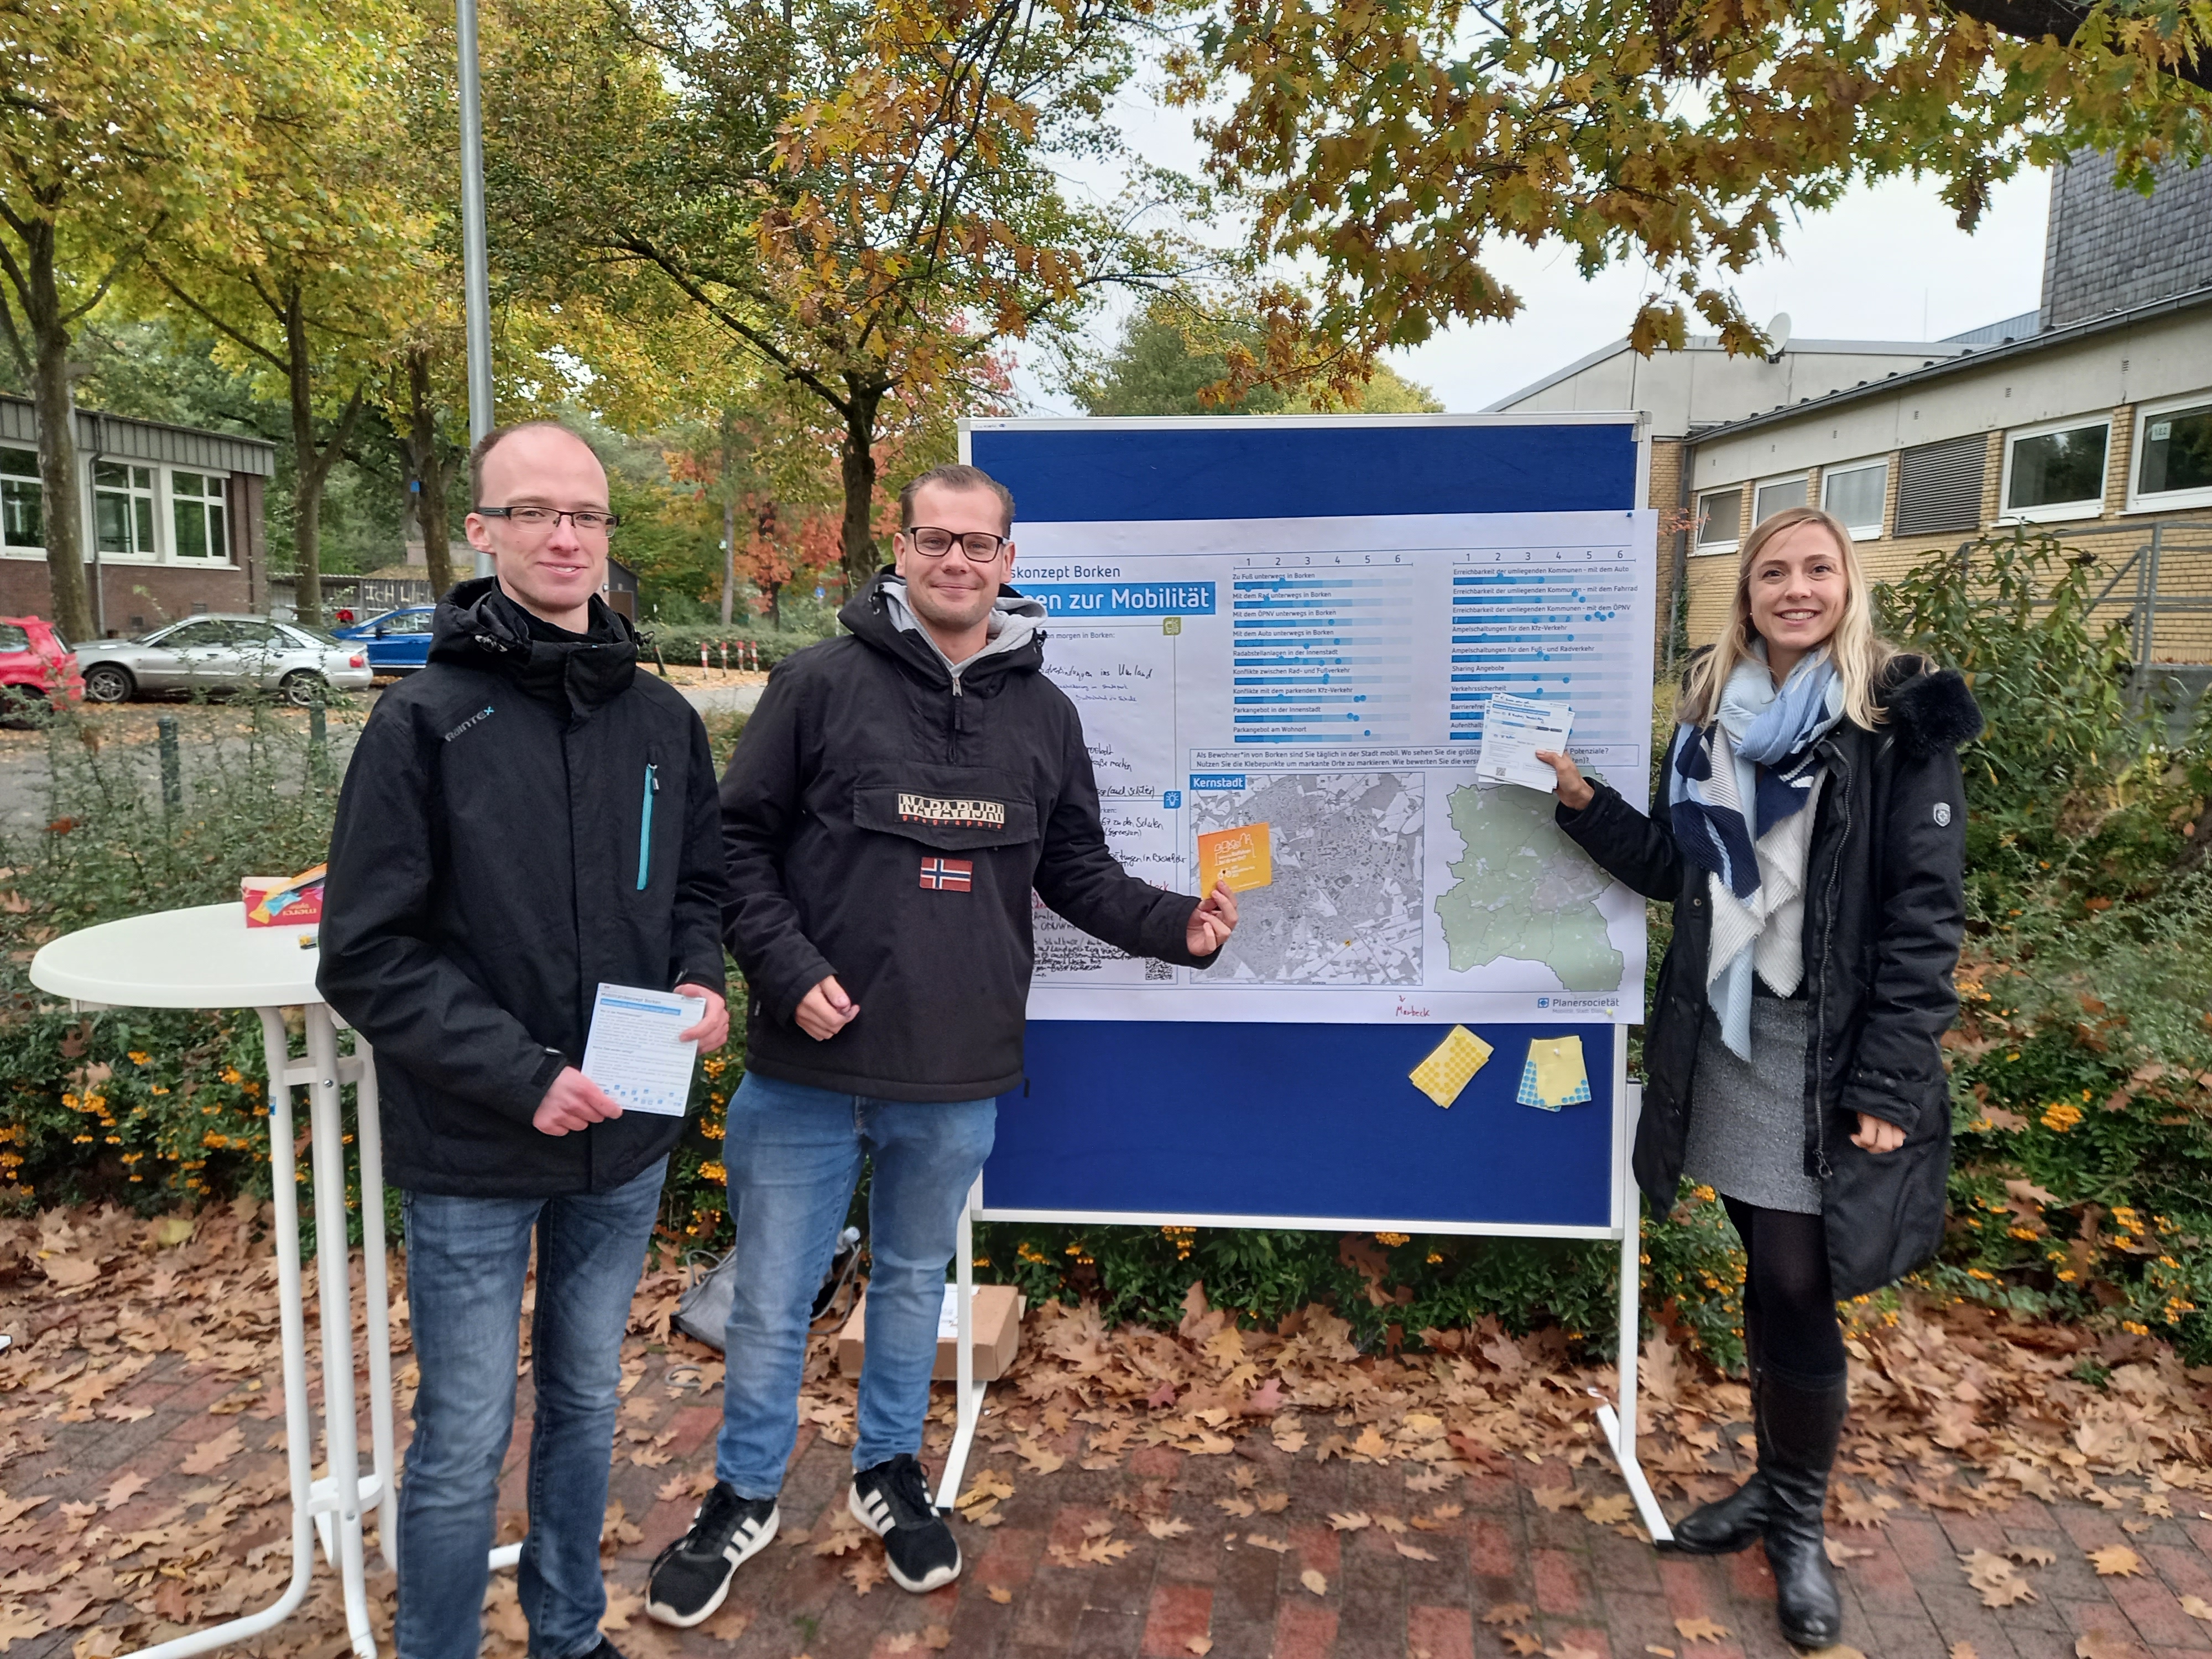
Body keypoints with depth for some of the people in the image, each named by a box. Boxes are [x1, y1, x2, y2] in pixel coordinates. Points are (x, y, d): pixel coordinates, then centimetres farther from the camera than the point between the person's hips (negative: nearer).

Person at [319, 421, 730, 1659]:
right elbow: (368, 954, -13)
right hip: (473, 1151, -4)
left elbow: (698, 884, 13)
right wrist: (519, 1073, -20)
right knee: (467, 1439, 9)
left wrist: (699, 980, -7)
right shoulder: (425, 721, -11)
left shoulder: (663, 719, 2)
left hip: (624, 1142, 4)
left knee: (587, 1403, 21)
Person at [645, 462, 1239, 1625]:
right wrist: (787, 970, -15)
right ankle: (744, 1496, 35)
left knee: (915, 1284, 21)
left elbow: (1075, 871, 9)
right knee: (772, 1300, 12)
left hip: (958, 1080, 3)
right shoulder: (822, 682, -7)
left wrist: (1175, 926, -6)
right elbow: (740, 843, -4)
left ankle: (891, 1472, 43)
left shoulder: (1044, 712, 4)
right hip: (807, 1066, -2)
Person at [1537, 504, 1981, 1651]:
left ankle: (1799, 1523, 21)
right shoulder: (1712, 713, 10)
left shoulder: (1901, 719, -7)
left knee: (1794, 1287, -1)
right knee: (1768, 1274, 15)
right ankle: (1776, 1480, 34)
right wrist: (1583, 801, -1)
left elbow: (1927, 912, -10)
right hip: (1726, 1033, 5)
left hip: (1828, 1049, -5)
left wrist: (1890, 1083, -14)